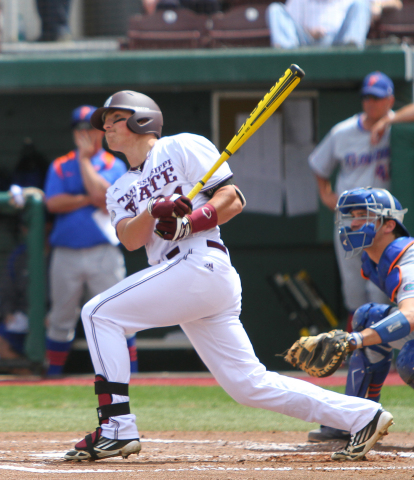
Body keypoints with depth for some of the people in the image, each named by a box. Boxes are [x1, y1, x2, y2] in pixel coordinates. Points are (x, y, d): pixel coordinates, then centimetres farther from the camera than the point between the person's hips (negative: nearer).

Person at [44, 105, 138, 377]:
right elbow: (53, 203, -4)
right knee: (61, 317, 7)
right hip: (66, 252, 2)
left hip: (103, 251, -2)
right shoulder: (60, 166, 11)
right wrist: (88, 199, -8)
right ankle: (54, 372, 16)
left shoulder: (114, 165, 6)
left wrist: (85, 159, -6)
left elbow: (100, 192, -13)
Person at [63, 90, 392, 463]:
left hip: (200, 262, -8)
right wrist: (154, 212, -15)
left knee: (100, 313, -13)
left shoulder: (181, 147, 6)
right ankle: (362, 415, 7)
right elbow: (130, 239, 5)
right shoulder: (120, 190, 25)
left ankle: (117, 429, -17)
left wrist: (188, 223, -17)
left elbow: (232, 199, -3)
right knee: (248, 383, 4)